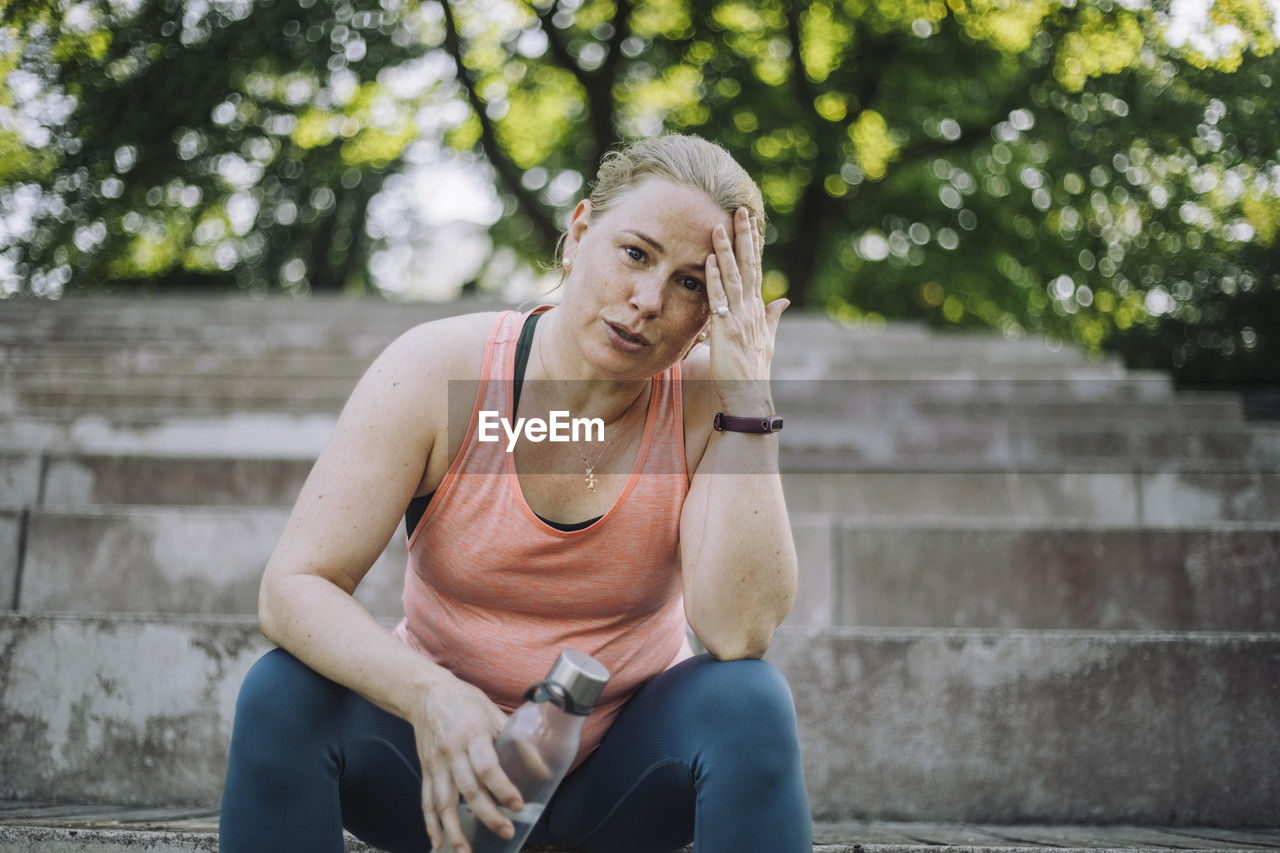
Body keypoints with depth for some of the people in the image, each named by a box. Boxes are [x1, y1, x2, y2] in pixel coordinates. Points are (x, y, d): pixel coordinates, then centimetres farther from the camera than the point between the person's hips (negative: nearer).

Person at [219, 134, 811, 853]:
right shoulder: (439, 370, -16)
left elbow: (739, 632, -28)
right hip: (441, 755, 0)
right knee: (284, 692, -27)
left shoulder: (708, 403, -14)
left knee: (748, 702, -29)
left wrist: (747, 392, -29)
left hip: (623, 765, 0)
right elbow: (292, 589, -22)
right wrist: (428, 696, -41)